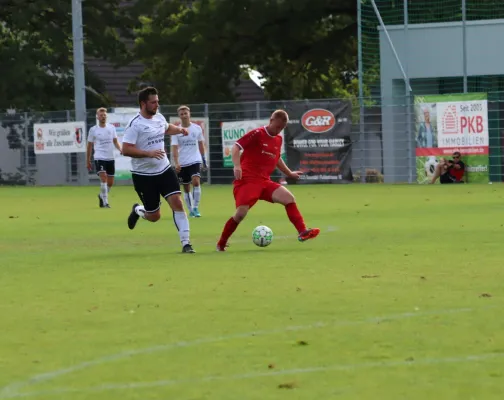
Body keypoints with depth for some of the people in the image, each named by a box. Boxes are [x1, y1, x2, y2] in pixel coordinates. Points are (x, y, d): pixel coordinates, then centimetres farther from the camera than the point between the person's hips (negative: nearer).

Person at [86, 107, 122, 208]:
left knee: (110, 182, 9)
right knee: (103, 178, -21)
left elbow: (115, 141, 11)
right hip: (99, 157, -4)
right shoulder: (93, 130, 0)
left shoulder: (111, 127, 6)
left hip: (110, 158, 4)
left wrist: (120, 149, -10)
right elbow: (90, 146, 7)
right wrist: (88, 161, 9)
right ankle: (105, 202, -18)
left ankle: (101, 196, 36)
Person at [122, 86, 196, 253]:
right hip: (144, 175, -5)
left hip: (164, 170, 5)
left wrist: (180, 130, 10)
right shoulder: (135, 125, -18)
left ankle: (185, 243, -10)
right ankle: (137, 210, 39)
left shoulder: (159, 118, 5)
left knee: (177, 202, -12)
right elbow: (126, 150, -25)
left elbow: (167, 128, 30)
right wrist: (149, 153, -32)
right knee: (154, 216, 3)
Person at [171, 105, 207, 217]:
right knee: (186, 188, 7)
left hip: (195, 161, -1)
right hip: (182, 163, 1)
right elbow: (174, 148, -10)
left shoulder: (197, 128, 2)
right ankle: (191, 210, 21)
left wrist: (204, 159, 18)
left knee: (196, 182, -22)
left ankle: (195, 208, -15)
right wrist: (176, 163, -22)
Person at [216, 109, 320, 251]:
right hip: (247, 180, -7)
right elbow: (236, 147, -13)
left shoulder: (278, 140, 14)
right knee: (241, 213, -16)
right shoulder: (257, 134, -7)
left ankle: (302, 232, -14)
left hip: (264, 181, 7)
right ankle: (221, 244, 1)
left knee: (289, 197, -12)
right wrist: (237, 166, -28)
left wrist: (289, 173, 37)